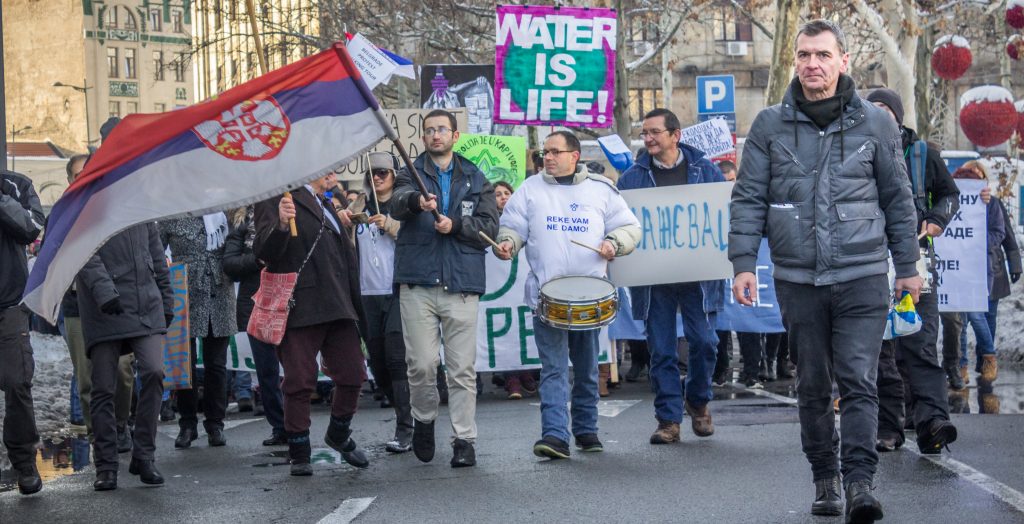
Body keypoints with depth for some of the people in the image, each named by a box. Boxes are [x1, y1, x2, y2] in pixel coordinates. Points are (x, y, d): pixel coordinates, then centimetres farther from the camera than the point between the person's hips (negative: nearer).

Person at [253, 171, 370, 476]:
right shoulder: (276, 200, -4)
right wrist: (281, 225, -34)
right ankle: (299, 453, 9)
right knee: (299, 382, -3)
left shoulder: (326, 205, 23)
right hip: (300, 309, -7)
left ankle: (339, 436, 27)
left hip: (336, 307, 7)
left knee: (353, 375, 5)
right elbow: (263, 252, -15)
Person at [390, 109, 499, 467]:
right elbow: (397, 204, -13)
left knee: (462, 369, -1)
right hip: (418, 284, -1)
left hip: (462, 284, 1)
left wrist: (455, 226, -12)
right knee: (422, 365, -1)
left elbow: (490, 226, 4)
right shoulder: (412, 175, 10)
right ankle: (424, 421, 24)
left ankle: (464, 440, 5)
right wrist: (416, 200, -36)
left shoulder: (475, 179, 14)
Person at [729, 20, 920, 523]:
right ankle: (825, 480, 21)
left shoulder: (875, 123, 3)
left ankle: (859, 482, -11)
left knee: (858, 381, -10)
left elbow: (898, 199, 9)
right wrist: (743, 263, -5)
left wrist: (907, 266, 10)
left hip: (863, 278, -1)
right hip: (798, 279, 2)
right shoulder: (770, 126, 4)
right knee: (813, 386, 10)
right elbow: (748, 198, 4)